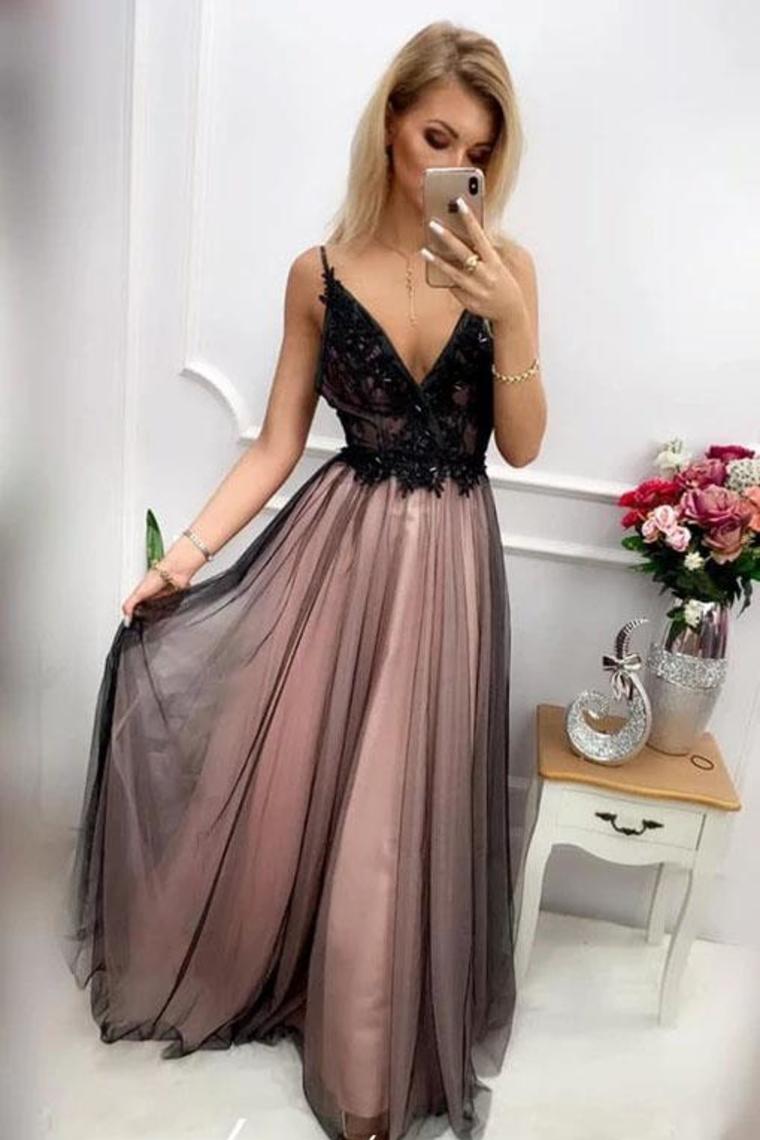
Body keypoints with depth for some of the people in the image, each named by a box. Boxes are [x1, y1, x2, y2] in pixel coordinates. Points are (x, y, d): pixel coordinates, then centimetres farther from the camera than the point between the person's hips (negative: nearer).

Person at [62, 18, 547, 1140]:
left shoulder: (506, 266, 0)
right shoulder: (321, 272, 0)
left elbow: (522, 446, -2)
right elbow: (275, 445, 1)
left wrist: (511, 321, -16)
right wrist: (187, 551, -7)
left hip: (448, 561, 0)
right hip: (337, 548, 1)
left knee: (404, 806, 9)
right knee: (285, 781, 10)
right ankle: (254, 971, 43)